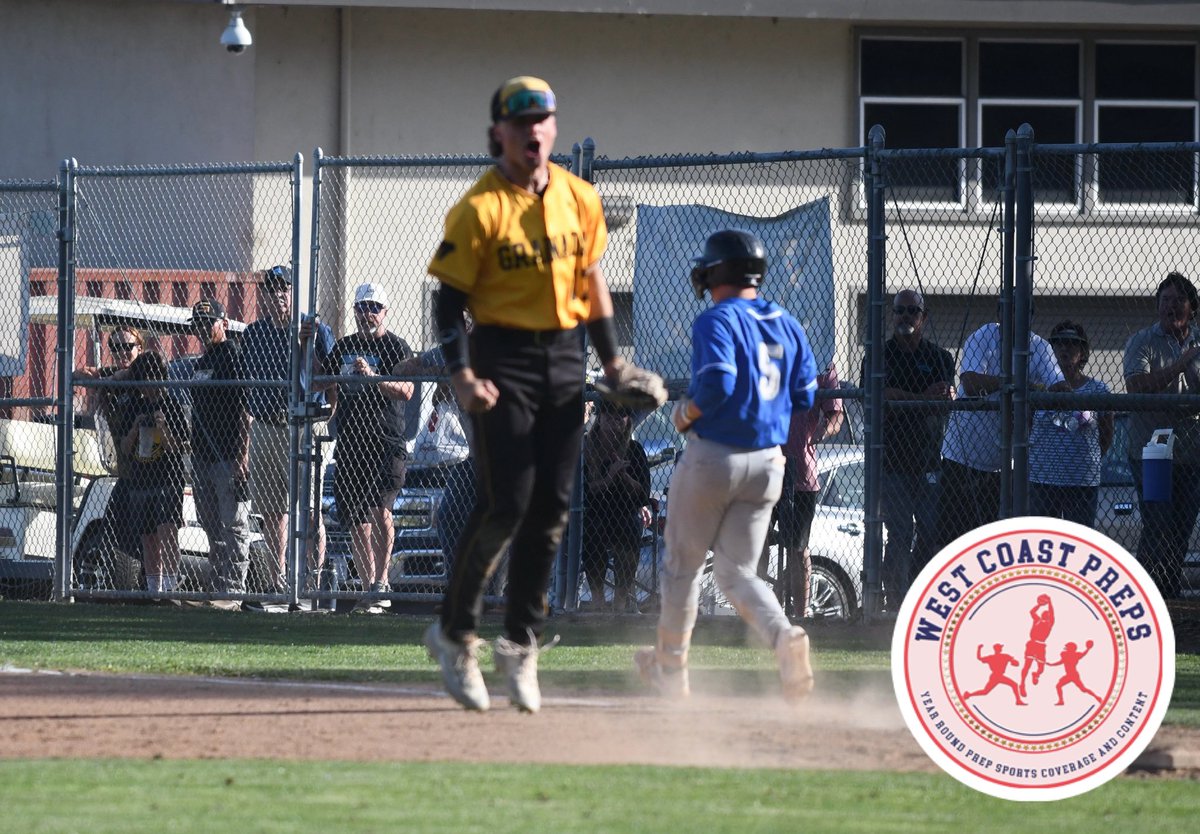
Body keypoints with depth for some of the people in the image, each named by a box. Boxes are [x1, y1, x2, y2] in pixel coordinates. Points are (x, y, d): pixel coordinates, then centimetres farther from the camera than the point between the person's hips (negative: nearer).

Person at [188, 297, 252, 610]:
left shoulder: (232, 357, -9)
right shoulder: (202, 362, 19)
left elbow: (244, 411, -14)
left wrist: (242, 455, -20)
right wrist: (194, 454, 19)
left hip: (228, 457, -9)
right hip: (202, 456, 9)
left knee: (233, 526, -8)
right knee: (212, 527, 11)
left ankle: (233, 590, -10)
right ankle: (221, 588, 16)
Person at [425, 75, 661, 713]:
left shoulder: (580, 199, 7)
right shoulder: (480, 208, -9)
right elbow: (451, 299, -9)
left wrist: (612, 362, 13)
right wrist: (461, 374, -20)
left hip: (564, 357, 5)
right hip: (504, 359, -5)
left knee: (551, 507, 4)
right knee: (505, 503, -11)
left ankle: (521, 643, 14)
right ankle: (455, 635, 4)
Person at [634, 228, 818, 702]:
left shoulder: (716, 321, -12)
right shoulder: (787, 326, 9)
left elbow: (718, 383, -25)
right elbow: (806, 398, 10)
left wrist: (686, 414, -8)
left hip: (713, 458, -6)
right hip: (768, 464, 6)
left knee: (683, 565, 12)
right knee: (737, 573, 8)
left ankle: (670, 668, 21)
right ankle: (785, 638, -20)